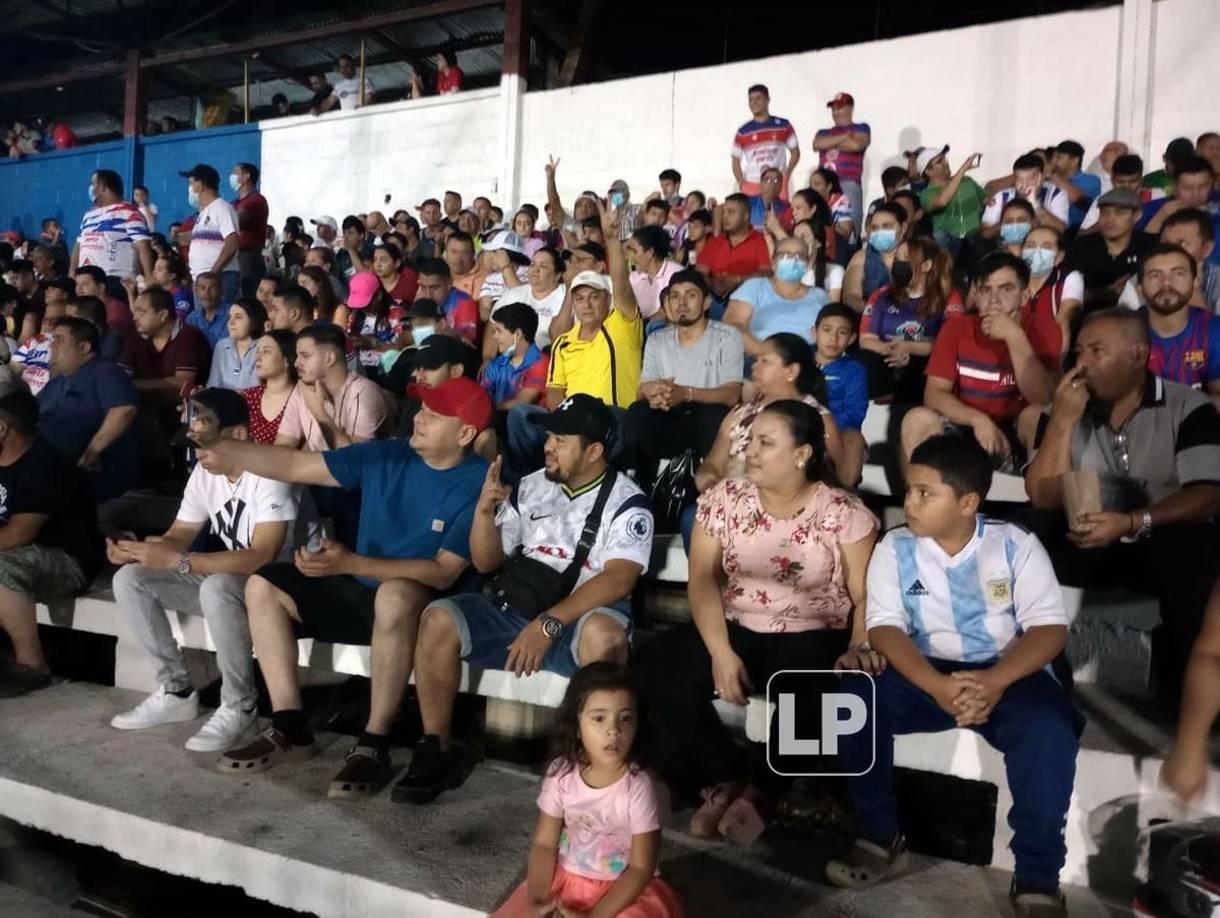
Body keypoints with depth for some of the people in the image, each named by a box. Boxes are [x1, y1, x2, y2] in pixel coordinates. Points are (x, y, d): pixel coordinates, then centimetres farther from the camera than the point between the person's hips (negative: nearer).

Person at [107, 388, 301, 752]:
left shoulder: (269, 473, -23)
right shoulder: (204, 472, 1)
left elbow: (262, 557, -32)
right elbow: (179, 535, 6)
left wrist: (177, 561, -33)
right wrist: (139, 549, -17)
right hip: (225, 578, 8)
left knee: (217, 588, -38)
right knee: (129, 579, -2)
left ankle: (240, 710, -20)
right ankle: (176, 690, 6)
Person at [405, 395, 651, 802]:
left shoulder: (627, 502, -6)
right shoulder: (530, 487, 10)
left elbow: (618, 579, -20)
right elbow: (485, 563, 14)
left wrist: (549, 624, -29)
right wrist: (484, 511, -5)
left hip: (579, 622, -4)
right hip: (516, 610, 5)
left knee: (604, 634, -37)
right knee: (438, 619, -17)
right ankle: (436, 751, -4)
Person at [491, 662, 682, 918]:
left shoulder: (638, 787, -20)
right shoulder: (561, 773, -10)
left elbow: (640, 868, -16)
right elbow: (544, 843, -2)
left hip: (622, 889, -3)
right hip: (565, 878, 3)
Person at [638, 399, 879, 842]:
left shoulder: (843, 511, -6)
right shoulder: (724, 497, 0)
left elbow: (865, 594, -8)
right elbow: (702, 578, -5)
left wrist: (859, 649, -29)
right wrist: (721, 652, -17)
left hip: (813, 639, -3)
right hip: (736, 630, 3)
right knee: (656, 664, -21)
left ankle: (759, 789, -7)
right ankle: (724, 779, -3)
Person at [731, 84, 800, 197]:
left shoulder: (784, 126, 7)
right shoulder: (743, 132, 7)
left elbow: (795, 152, 13)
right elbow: (735, 160, 12)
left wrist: (787, 173, 0)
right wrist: (741, 184, 1)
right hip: (752, 185, 0)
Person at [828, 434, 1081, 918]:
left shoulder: (1016, 544, -2)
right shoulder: (894, 548, 0)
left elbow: (1049, 627, -8)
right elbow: (885, 628, -8)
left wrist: (995, 681, -27)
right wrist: (938, 686, -27)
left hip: (1009, 674, -1)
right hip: (926, 674, 1)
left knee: (1049, 727, -33)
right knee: (853, 696, -25)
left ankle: (1037, 876, -11)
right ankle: (879, 839, -5)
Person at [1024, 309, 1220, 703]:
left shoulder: (1187, 408, -5)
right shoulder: (1064, 410, 4)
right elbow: (1043, 498, -6)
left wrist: (1132, 523, -31)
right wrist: (1064, 420, -16)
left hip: (1160, 542, -2)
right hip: (1084, 542, 2)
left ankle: (1186, 685, -15)